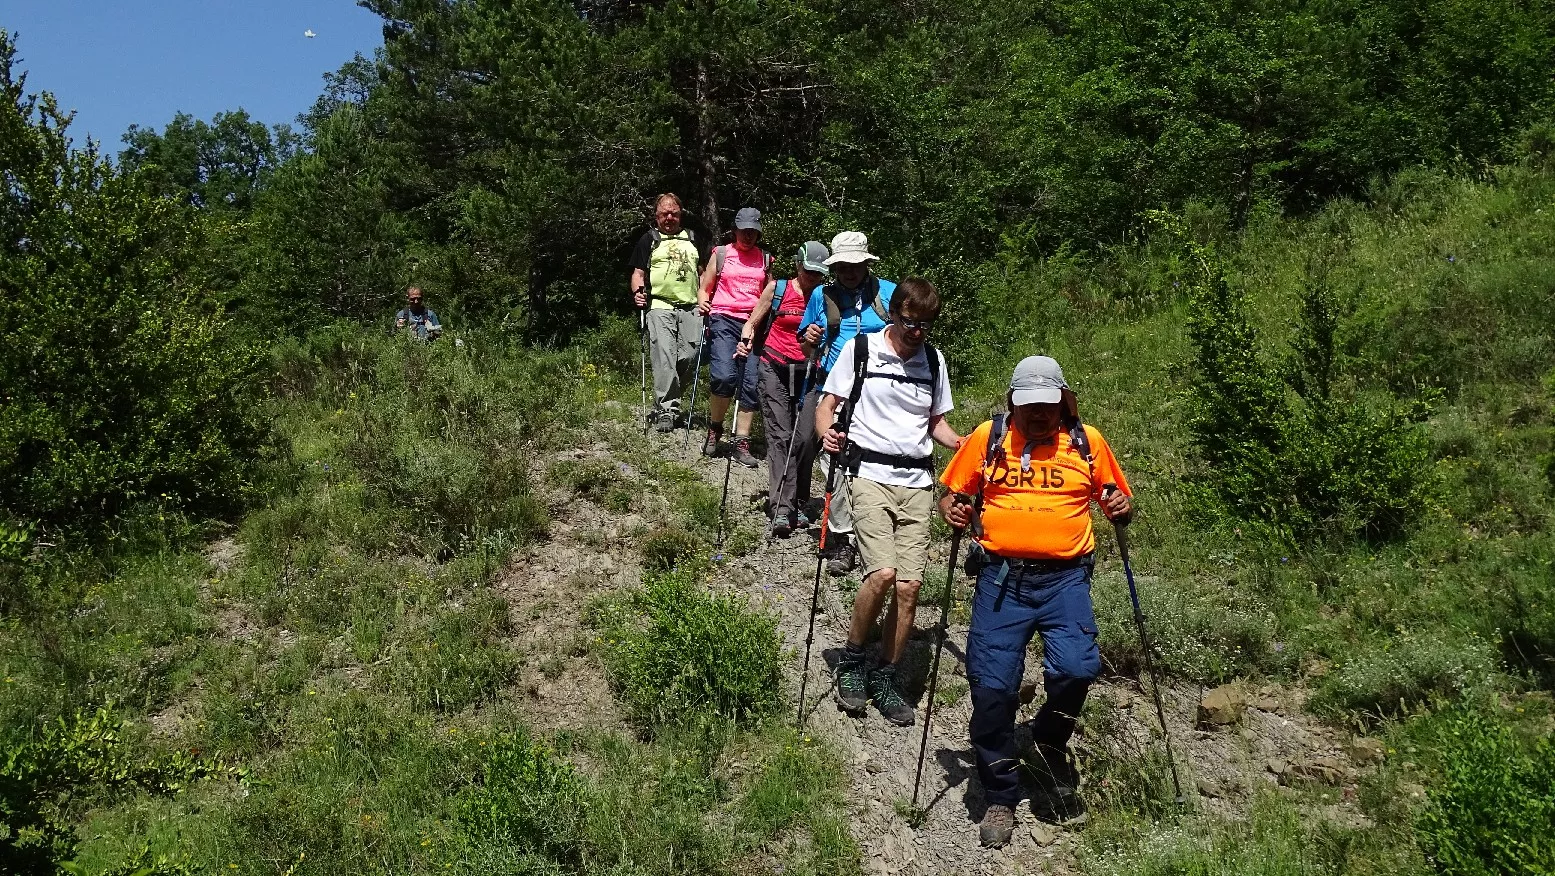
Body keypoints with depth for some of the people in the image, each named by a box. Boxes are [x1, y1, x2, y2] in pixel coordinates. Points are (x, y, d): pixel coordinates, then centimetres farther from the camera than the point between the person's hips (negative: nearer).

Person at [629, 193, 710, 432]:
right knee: (664, 356, -16)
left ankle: (666, 402, 10)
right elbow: (638, 272, 10)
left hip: (691, 307, 3)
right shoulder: (649, 240, 15)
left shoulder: (692, 238, 23)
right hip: (660, 307, -3)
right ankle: (666, 409, -16)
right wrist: (638, 291, -10)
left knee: (690, 357, -6)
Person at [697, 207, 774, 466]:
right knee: (724, 376, -22)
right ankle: (714, 428, 1)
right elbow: (705, 288, 15)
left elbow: (771, 294, 26)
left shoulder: (765, 259, 19)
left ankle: (741, 443, 1)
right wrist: (702, 302, -7)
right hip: (724, 320, -3)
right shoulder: (721, 254, 13)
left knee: (751, 384, -6)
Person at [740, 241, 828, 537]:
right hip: (774, 370, -1)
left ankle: (799, 504, 10)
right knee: (780, 436, -8)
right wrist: (746, 340, -8)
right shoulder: (778, 290, 2)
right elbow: (752, 323, 11)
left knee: (805, 438, -6)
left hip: (806, 373, 1)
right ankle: (782, 509, -15)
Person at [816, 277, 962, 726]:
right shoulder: (860, 349, 0)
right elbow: (827, 404, 4)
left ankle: (884, 680, 16)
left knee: (909, 586, -2)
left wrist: (963, 444, 0)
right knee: (882, 574, -20)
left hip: (917, 481, 4)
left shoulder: (933, 360, 11)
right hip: (871, 474, -4)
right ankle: (851, 663, 4)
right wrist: (828, 433, -18)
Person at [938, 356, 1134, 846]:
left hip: (1065, 579, 0)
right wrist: (952, 510, -7)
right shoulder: (987, 438, 6)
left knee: (1076, 669, -23)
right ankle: (1001, 800, 16)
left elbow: (1115, 499, 19)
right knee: (991, 687, -5)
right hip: (1002, 579, 1)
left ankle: (1049, 742, 12)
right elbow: (952, 492, 15)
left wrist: (1122, 507, -4)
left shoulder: (1088, 442, 7)